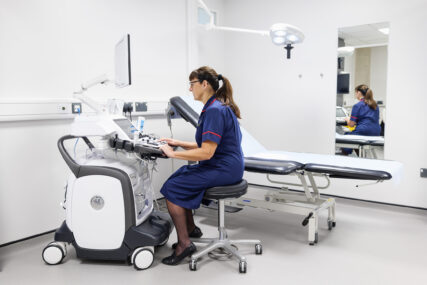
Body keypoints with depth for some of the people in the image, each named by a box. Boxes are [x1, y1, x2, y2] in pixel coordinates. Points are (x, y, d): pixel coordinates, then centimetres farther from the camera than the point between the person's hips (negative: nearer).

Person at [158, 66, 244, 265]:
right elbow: (207, 145, 17)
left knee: (172, 188, -11)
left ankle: (184, 244, 0)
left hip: (224, 169, -11)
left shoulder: (215, 111, -20)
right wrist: (179, 143, 10)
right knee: (178, 176, 16)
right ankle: (190, 229, 26)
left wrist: (174, 154, -18)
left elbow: (207, 152, -26)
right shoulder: (215, 107, 13)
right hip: (224, 165, 11)